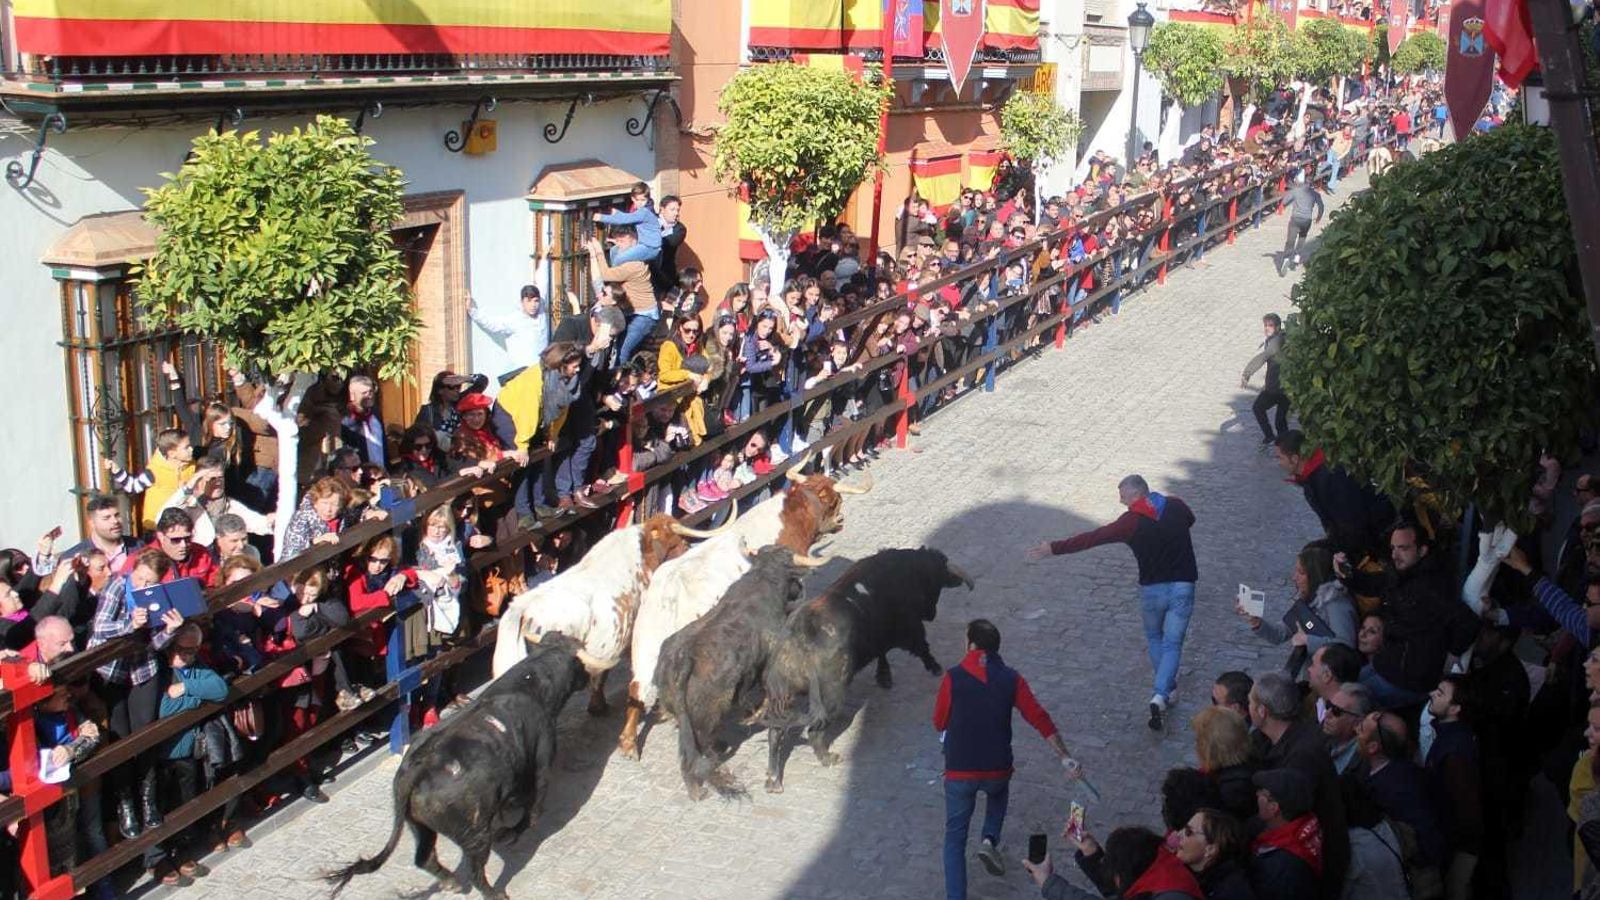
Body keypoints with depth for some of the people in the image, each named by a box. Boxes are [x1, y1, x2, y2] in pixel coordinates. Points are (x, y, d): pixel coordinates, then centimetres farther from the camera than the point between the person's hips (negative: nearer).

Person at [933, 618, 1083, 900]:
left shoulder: (954, 678, -10)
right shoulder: (1011, 679, -4)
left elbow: (939, 724, 0)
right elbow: (1040, 719, -6)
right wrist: (1065, 757, -3)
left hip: (959, 771, -2)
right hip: (997, 768, 2)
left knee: (955, 838, 12)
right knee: (998, 794, 38)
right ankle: (990, 840, 14)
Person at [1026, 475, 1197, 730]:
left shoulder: (1131, 522, -11)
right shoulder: (1177, 506, 0)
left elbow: (1091, 538, -13)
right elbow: (1190, 520, 24)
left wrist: (1053, 548, -11)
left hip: (1152, 589, -2)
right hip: (1182, 587, 2)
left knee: (1154, 637, 25)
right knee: (1172, 644, 5)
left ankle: (1167, 689, 28)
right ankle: (1161, 695, -15)